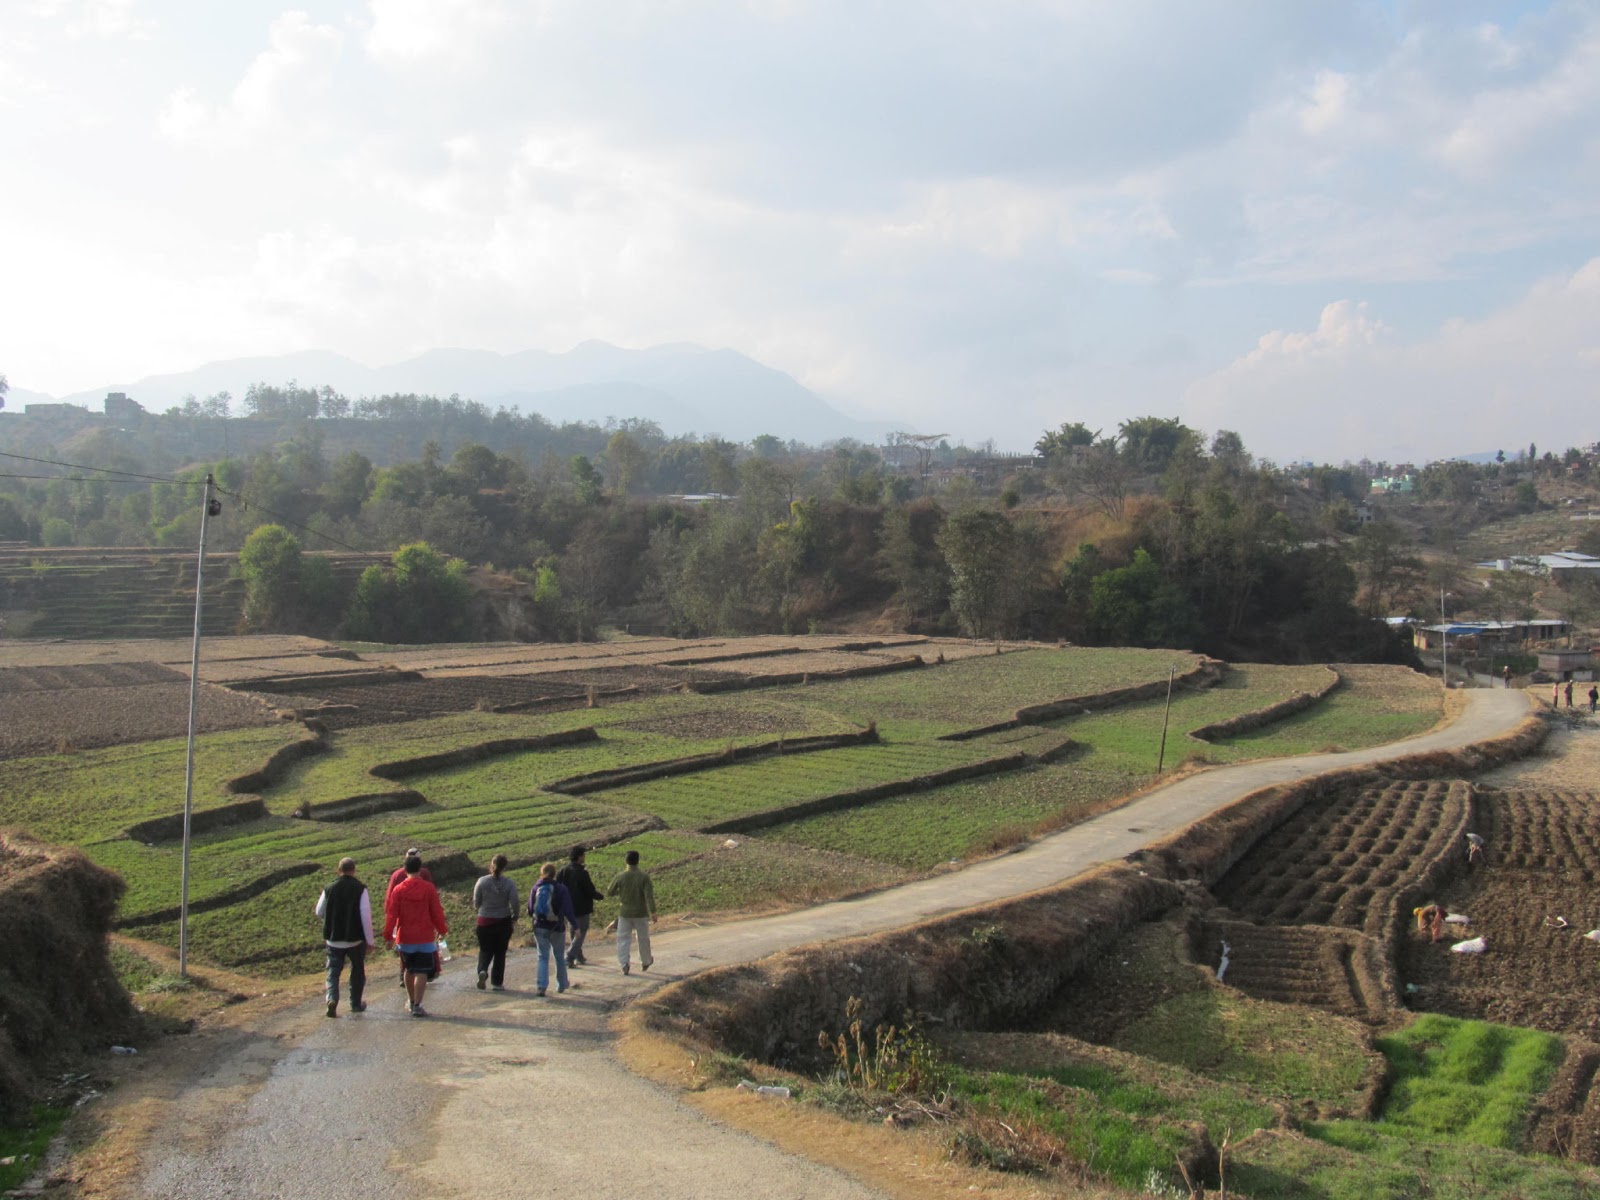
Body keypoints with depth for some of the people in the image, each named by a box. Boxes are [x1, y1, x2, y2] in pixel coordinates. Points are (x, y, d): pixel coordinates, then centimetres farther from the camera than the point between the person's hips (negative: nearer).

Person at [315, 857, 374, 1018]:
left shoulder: (329, 889, -2)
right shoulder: (360, 889, -11)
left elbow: (319, 912, 9)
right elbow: (366, 916, -14)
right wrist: (370, 940, -8)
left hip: (333, 938, 2)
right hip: (356, 938, -1)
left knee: (333, 970, 8)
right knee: (358, 970, 16)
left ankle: (332, 999, -15)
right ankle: (356, 1003, 23)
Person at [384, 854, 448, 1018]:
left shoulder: (398, 889, -4)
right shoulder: (429, 888, -7)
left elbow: (391, 913, -6)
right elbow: (437, 912, -3)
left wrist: (388, 935, 0)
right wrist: (442, 929, 11)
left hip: (404, 938, 2)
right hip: (425, 937, -2)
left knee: (409, 970, 19)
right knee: (421, 972, -1)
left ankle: (411, 1002, 30)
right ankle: (417, 1006, -6)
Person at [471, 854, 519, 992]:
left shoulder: (482, 881, -7)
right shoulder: (509, 883, -9)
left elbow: (476, 904, -2)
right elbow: (514, 903, -12)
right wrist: (514, 919, 4)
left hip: (484, 921, 0)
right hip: (503, 922, 0)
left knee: (485, 950, 14)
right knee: (500, 953, 11)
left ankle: (483, 970, -14)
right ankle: (497, 983, 13)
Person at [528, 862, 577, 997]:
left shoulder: (536, 888, -2)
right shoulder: (561, 889, -9)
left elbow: (530, 910, 2)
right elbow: (568, 910, -12)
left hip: (539, 927, 1)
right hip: (557, 928, -1)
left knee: (543, 957, 6)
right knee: (560, 957, 15)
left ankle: (541, 986, -11)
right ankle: (561, 986, 25)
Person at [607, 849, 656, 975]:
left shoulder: (620, 877, -8)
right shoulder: (644, 877, -11)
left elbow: (609, 893, 4)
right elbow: (649, 896, -18)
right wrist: (653, 912, -18)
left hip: (625, 914, 0)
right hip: (641, 914, 0)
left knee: (623, 939, 6)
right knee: (643, 939, 16)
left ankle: (624, 964, -11)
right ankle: (645, 963, 32)